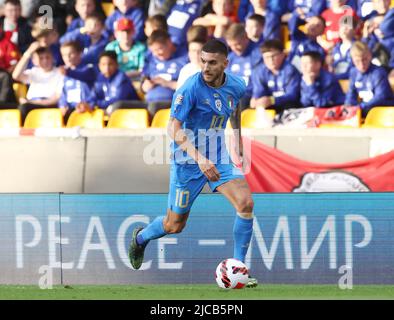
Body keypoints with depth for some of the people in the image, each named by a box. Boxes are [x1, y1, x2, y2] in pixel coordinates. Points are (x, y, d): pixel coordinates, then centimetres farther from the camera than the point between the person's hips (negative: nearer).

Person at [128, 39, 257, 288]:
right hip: (188, 160, -4)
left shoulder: (237, 86, -5)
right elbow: (173, 129, -28)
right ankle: (141, 237, 43)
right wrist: (199, 158, -39)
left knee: (246, 203, -18)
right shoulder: (191, 88, -23)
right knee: (175, 226, 7)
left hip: (219, 157, 4)